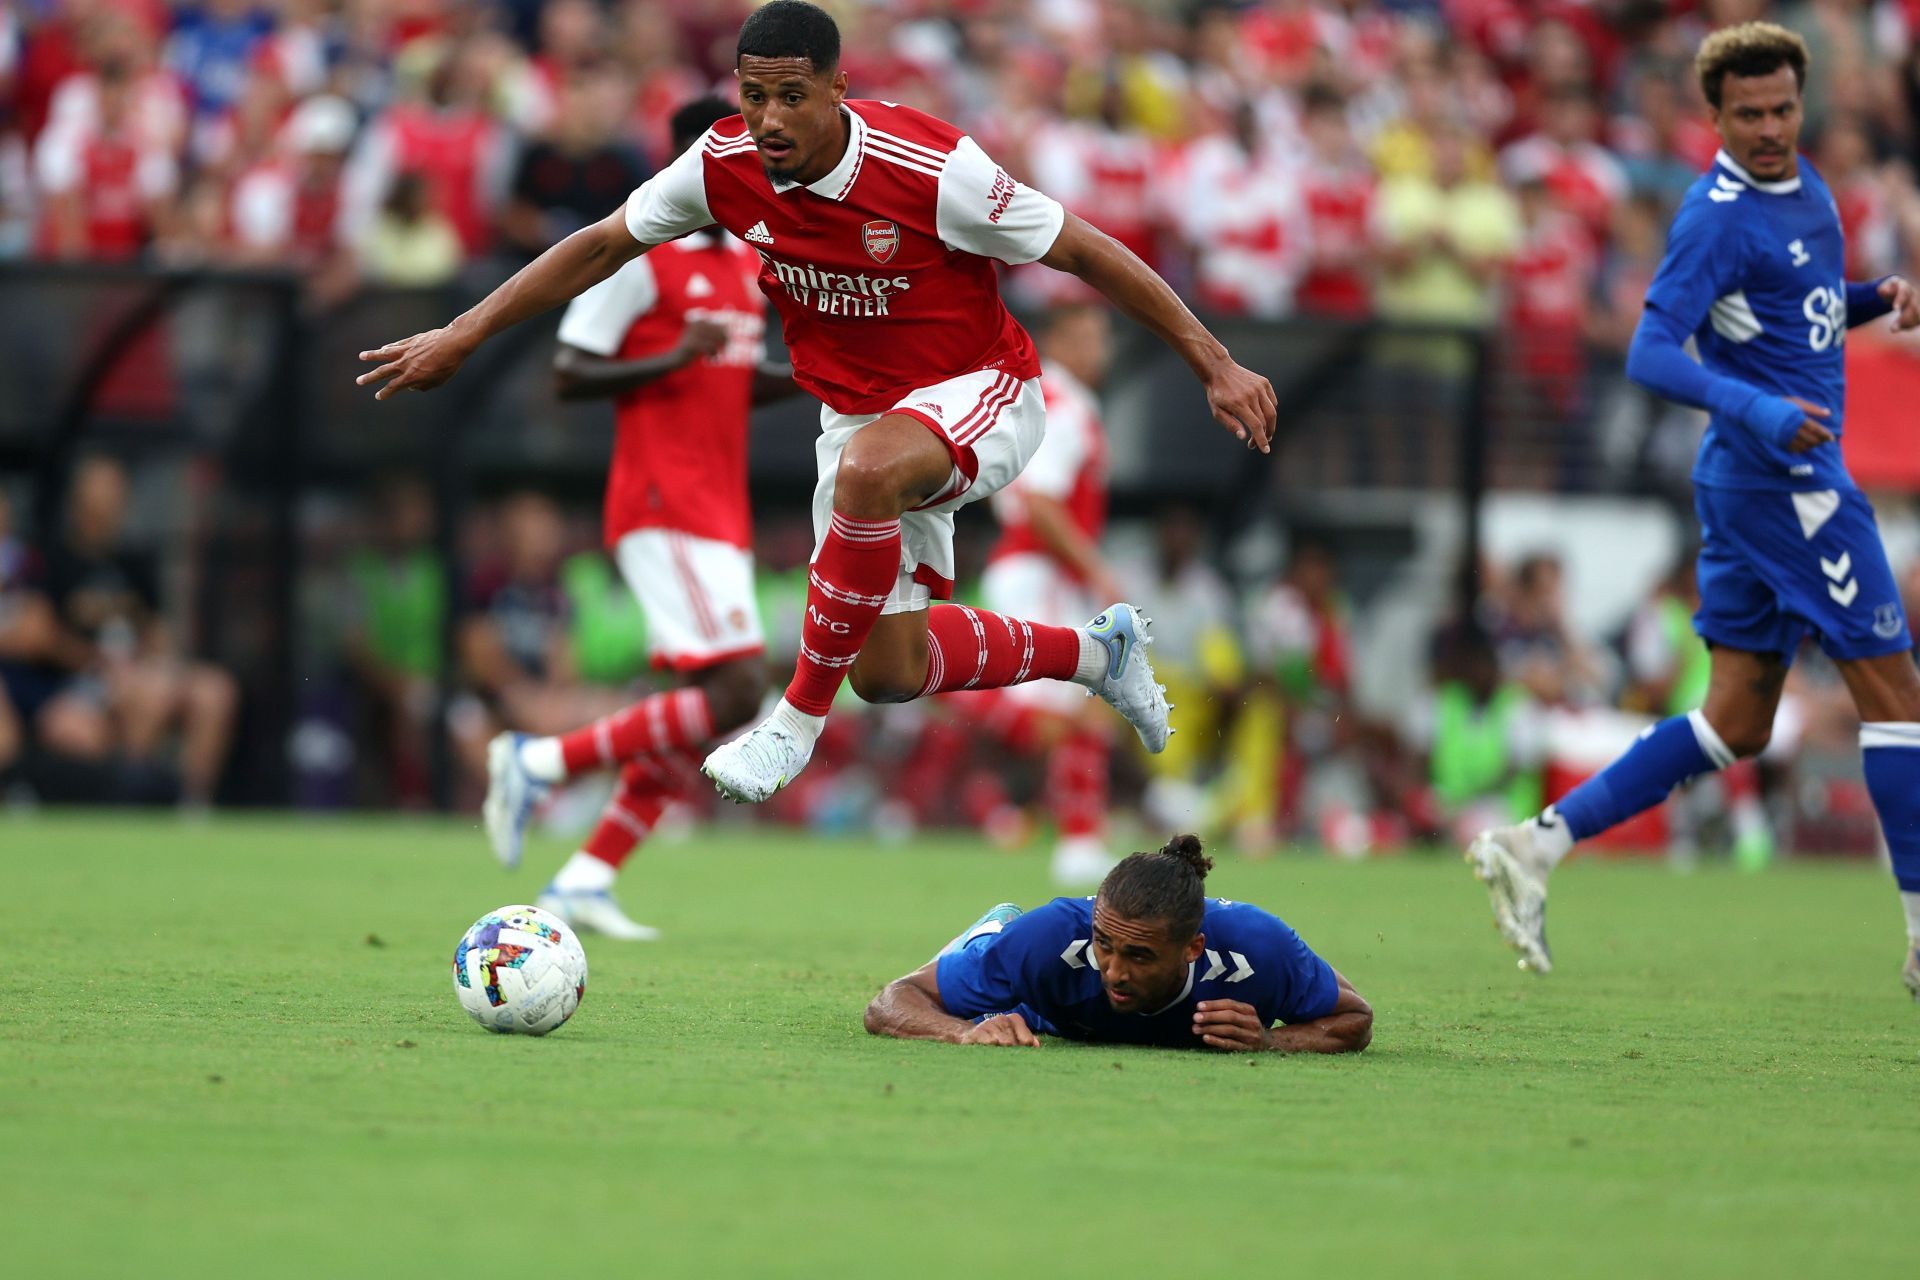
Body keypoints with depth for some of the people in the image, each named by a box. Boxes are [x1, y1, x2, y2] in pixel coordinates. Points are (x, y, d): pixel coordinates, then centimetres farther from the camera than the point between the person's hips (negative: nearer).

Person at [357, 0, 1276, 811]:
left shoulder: (934, 169, -27)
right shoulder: (725, 166, -13)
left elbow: (1085, 253, -18)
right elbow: (603, 245, 2)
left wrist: (1214, 365, -15)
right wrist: (464, 335, 2)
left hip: (979, 396, -6)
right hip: (860, 410, 6)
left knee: (868, 468, -40)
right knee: (888, 672, 3)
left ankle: (800, 718, -24)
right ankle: (1094, 652, 31)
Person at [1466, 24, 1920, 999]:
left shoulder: (1805, 187, 13)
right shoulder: (1719, 214, -15)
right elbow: (1649, 356, -21)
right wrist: (1755, 409, -34)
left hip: (1770, 477, 9)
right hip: (1781, 479, -9)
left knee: (1737, 722, 10)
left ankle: (1540, 843, 8)